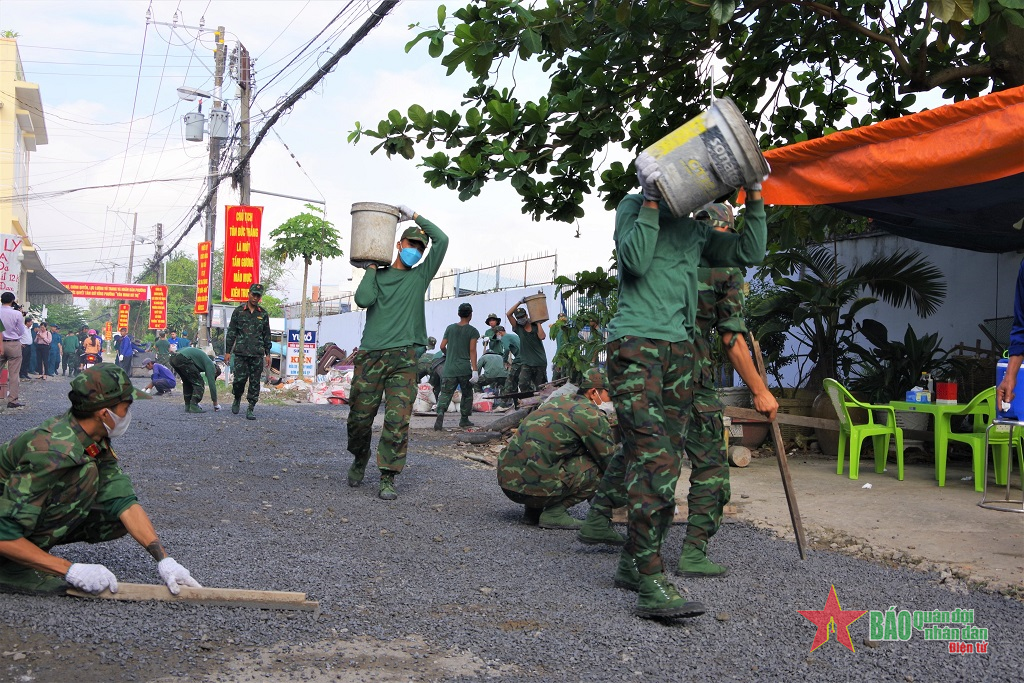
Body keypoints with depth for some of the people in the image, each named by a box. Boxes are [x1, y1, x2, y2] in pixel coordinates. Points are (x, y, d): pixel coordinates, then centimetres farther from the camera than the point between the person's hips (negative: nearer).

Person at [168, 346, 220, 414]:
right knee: (198, 382, 3)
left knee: (187, 382, 25)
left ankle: (188, 406, 23)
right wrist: (215, 403, 13)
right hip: (183, 359, -9)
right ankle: (194, 407, -2)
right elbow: (212, 384, 6)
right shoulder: (210, 365, 11)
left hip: (173, 358, 9)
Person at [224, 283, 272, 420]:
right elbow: (231, 332, 7)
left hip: (257, 354, 1)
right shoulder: (238, 311, 6)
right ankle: (237, 399, 24)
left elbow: (267, 335, 15)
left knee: (255, 382, -1)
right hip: (240, 352, -1)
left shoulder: (263, 314, 11)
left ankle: (251, 408, 5)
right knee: (239, 379, -4)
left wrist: (267, 354, 10)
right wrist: (227, 351, 2)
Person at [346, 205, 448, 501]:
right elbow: (363, 299, -4)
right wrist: (372, 268, 5)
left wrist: (414, 216, 10)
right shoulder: (378, 274, 16)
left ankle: (388, 478, -5)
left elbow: (442, 240, 7)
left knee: (397, 421, -10)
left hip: (404, 357, 0)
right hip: (370, 355, 0)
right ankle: (359, 460, 30)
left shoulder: (420, 276, 17)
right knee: (359, 417, 4)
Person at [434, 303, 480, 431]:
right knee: (467, 394, 16)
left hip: (449, 368, 2)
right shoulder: (473, 331, -2)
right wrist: (475, 369, -12)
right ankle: (464, 420, 22)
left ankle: (440, 413, -26)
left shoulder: (450, 328, 8)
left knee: (446, 393, -1)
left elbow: (442, 346, 7)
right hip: (465, 368, -2)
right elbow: (472, 350, -10)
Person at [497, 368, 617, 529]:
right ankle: (554, 513, -2)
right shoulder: (592, 416, -5)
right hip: (534, 485, -9)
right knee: (599, 467, 0)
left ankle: (532, 510, 18)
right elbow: (611, 461, 3)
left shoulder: (560, 400, 19)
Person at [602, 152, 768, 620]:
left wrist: (754, 199, 11)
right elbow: (636, 261, -10)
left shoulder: (695, 228, 21)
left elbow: (749, 253, 16)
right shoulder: (633, 208, 7)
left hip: (680, 348, 7)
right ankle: (651, 583, -18)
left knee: (668, 460, 3)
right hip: (635, 343, -7)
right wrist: (652, 199, -10)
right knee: (652, 455, -17)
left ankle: (633, 562, 12)